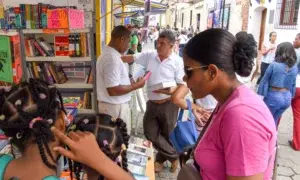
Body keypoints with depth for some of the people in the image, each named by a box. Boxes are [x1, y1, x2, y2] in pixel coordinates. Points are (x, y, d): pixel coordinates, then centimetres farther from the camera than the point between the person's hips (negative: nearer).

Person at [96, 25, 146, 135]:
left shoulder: (107, 54, 9)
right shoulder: (112, 59, -24)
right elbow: (113, 90, -27)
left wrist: (130, 82, 11)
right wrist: (136, 85, -17)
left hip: (112, 105, 10)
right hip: (115, 107, -10)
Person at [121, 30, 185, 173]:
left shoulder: (177, 61, -9)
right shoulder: (149, 56, 1)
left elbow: (182, 85, -9)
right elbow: (129, 58, 1)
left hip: (169, 104, -4)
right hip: (152, 103, 4)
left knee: (167, 135, 13)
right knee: (150, 133, 9)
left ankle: (161, 159, 41)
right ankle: (173, 156, 29)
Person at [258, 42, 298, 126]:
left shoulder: (274, 65, -14)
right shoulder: (294, 67, 2)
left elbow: (264, 80, -7)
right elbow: (293, 85, 9)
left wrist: (260, 94, 2)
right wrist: (291, 96, 19)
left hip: (273, 96, -5)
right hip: (287, 97, 5)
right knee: (274, 120, 22)